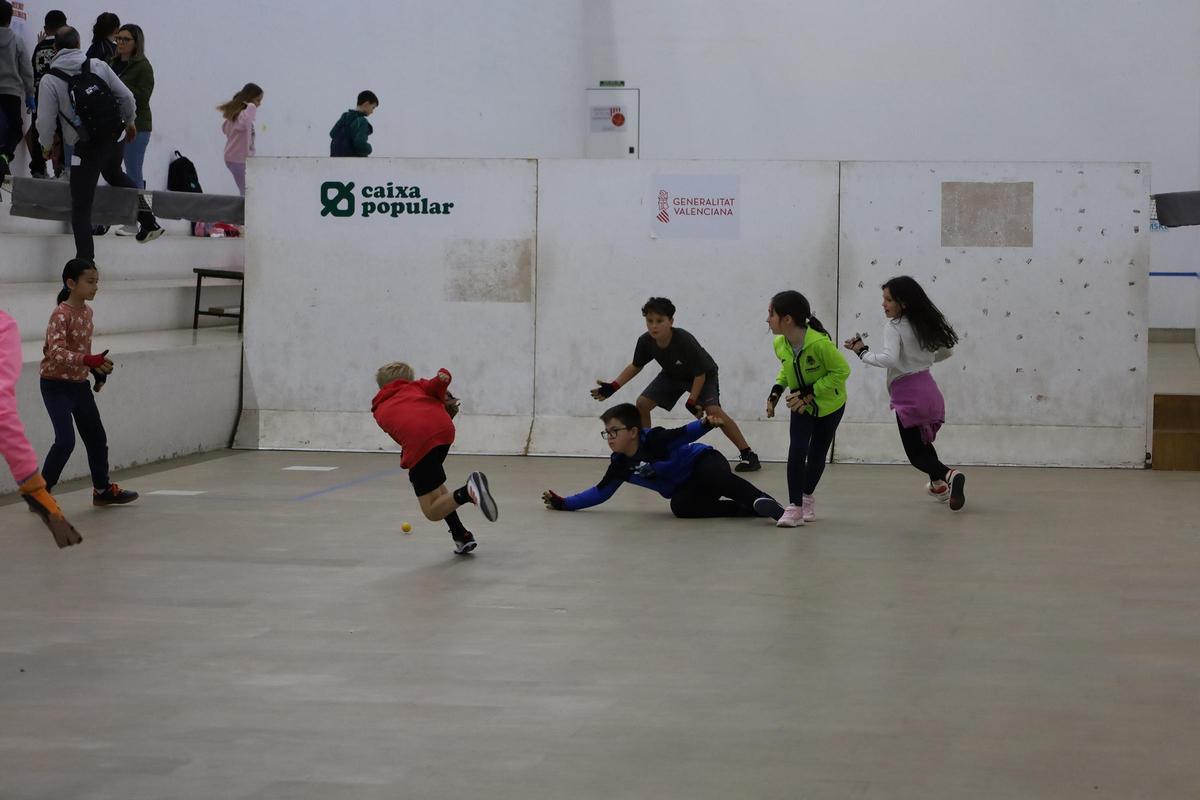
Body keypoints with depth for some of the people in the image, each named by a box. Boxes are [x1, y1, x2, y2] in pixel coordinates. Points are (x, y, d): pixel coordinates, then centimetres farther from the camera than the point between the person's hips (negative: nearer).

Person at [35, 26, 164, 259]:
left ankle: (85, 260, 3)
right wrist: (129, 122, 20)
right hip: (115, 138, 4)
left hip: (86, 147, -4)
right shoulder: (98, 66, -2)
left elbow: (46, 120, -9)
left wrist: (46, 146, 11)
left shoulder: (49, 81, -10)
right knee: (114, 174, 35)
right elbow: (126, 97, 1)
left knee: (81, 207, 5)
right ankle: (148, 220, 28)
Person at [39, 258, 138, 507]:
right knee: (66, 440, -18)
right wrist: (90, 360, -43)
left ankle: (103, 489, 31)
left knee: (96, 437, 15)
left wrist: (98, 365, 10)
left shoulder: (87, 312, 5)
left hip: (79, 384, 8)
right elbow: (57, 353, -33)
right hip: (56, 385, -8)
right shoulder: (61, 315, -20)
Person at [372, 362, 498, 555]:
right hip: (443, 428, 3)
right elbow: (442, 378, 14)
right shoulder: (415, 387, 33)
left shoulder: (379, 410, 35)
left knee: (432, 512, 1)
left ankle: (467, 499, -28)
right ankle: (460, 535, 21)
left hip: (418, 441, -3)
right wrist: (441, 400, 30)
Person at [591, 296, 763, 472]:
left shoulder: (685, 341, -39)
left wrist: (691, 401, -31)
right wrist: (612, 387, -12)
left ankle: (748, 454, -20)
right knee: (642, 403, -5)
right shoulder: (645, 342, -23)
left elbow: (700, 374, -28)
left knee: (713, 410, -27)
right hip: (672, 375, 6)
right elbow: (635, 366, -3)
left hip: (703, 376, -6)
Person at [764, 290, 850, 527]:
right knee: (797, 450, -14)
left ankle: (807, 498, 35)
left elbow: (842, 371, -26)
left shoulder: (820, 343, -36)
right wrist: (777, 390, -12)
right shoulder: (780, 344, -16)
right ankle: (795, 507, -10)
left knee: (817, 454, 12)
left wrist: (809, 392, -29)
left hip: (829, 404, -3)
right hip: (801, 405, 3)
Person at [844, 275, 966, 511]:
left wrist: (862, 352, -16)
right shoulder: (925, 324, 9)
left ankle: (948, 475, -24)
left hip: (909, 394, -8)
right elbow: (947, 350, 20)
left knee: (916, 452, 0)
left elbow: (889, 359, -28)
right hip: (928, 389, 8)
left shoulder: (894, 327, -13)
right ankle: (939, 484, 42)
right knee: (922, 440, 30)